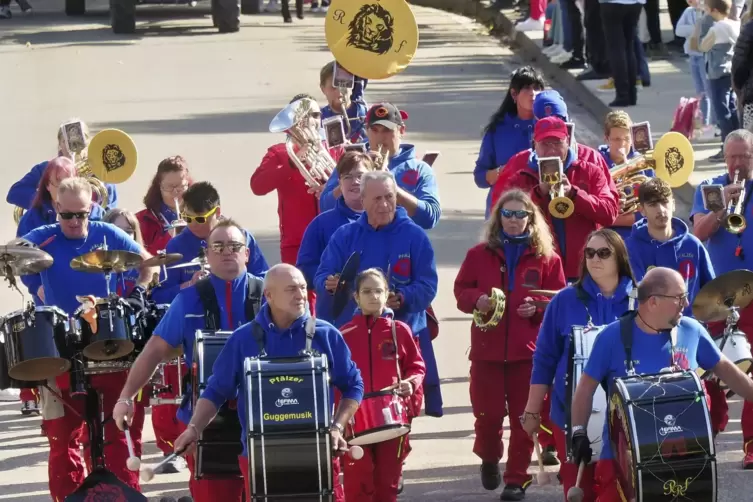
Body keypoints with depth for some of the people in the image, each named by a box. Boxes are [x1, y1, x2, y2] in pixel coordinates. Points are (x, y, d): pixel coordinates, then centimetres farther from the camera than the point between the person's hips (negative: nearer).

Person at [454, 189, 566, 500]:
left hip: (529, 349, 0)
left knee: (524, 416, 2)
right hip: (487, 348, 0)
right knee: (487, 413, 0)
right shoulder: (479, 254, 5)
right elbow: (461, 291, 8)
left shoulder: (546, 257, 2)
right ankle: (489, 458, 30)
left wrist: (537, 308, -15)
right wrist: (476, 300, -13)